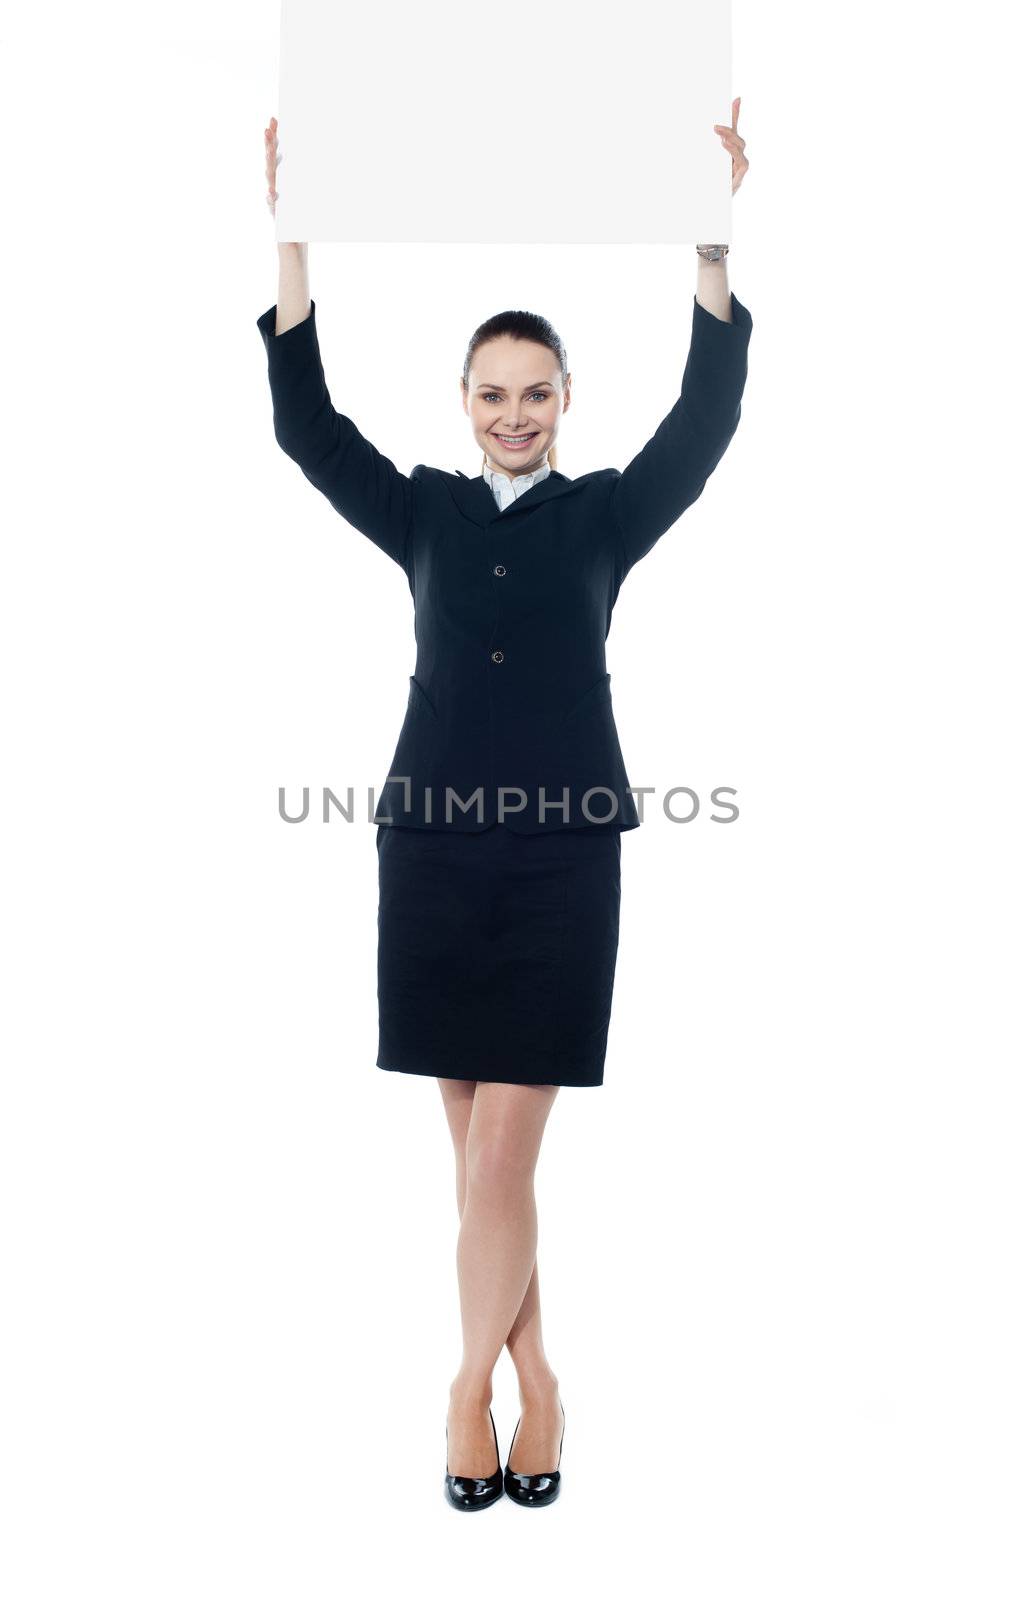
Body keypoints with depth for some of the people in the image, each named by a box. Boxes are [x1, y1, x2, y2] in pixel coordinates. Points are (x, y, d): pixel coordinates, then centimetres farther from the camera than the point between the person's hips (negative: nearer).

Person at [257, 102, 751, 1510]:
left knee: (503, 1153, -2)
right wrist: (295, 237, -4)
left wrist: (711, 243, -12)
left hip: (562, 863, -2)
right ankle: (534, 1379, 22)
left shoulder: (605, 514, 7)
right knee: (480, 1148, 7)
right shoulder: (423, 512, 10)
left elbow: (706, 419, -4)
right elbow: (308, 427, 2)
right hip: (433, 854, 2)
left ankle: (472, 1381, 16)